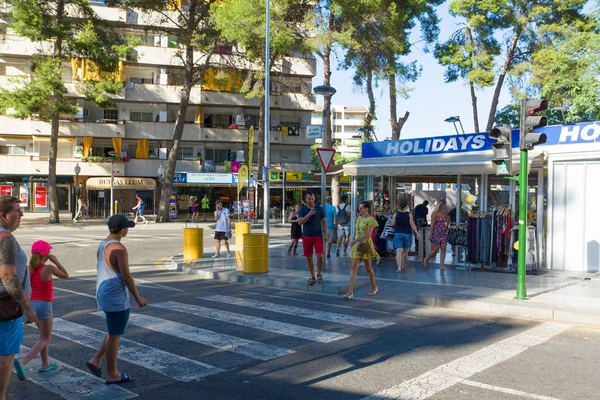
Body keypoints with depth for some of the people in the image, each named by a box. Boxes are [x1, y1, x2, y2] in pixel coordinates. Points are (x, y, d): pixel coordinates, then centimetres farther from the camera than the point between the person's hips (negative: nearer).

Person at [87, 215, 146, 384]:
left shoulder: (102, 244, 7)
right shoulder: (119, 249, -22)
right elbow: (126, 277, -22)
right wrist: (138, 297, -12)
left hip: (104, 293, 9)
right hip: (116, 297, -9)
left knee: (116, 331, 23)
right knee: (114, 335, 4)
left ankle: (96, 361, 23)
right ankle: (112, 374, 16)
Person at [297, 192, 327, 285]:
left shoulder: (320, 209, 2)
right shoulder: (303, 209, 2)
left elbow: (324, 221, 4)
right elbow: (299, 222, -9)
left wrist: (326, 234, -5)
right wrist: (309, 214, -20)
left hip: (318, 235, -1)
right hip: (306, 236, 1)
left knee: (320, 255, -13)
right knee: (309, 257, 5)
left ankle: (319, 274, 8)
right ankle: (312, 277, 17)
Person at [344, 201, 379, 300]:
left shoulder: (370, 220, -11)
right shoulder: (359, 218, 11)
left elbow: (368, 234, -20)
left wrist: (356, 240, -28)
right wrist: (355, 241, 13)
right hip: (356, 245, 6)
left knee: (368, 267, 7)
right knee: (353, 267, -4)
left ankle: (374, 287, 29)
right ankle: (350, 291, -8)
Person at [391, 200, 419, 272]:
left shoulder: (396, 214, -4)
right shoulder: (409, 214, -7)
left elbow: (392, 224, -2)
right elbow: (412, 225, -10)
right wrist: (417, 232, -6)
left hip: (398, 234, 0)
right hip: (407, 234, 0)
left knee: (399, 251, -5)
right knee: (405, 251, 16)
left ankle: (399, 268, -17)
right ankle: (404, 266, 29)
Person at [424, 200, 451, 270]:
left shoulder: (444, 213, 10)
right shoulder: (435, 213, -8)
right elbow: (432, 225, -12)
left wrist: (448, 221, 2)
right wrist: (431, 234, -15)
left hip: (443, 233, 6)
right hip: (436, 233, -6)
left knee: (443, 249, -1)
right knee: (435, 250, -2)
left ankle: (441, 266, 2)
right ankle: (426, 259, 24)